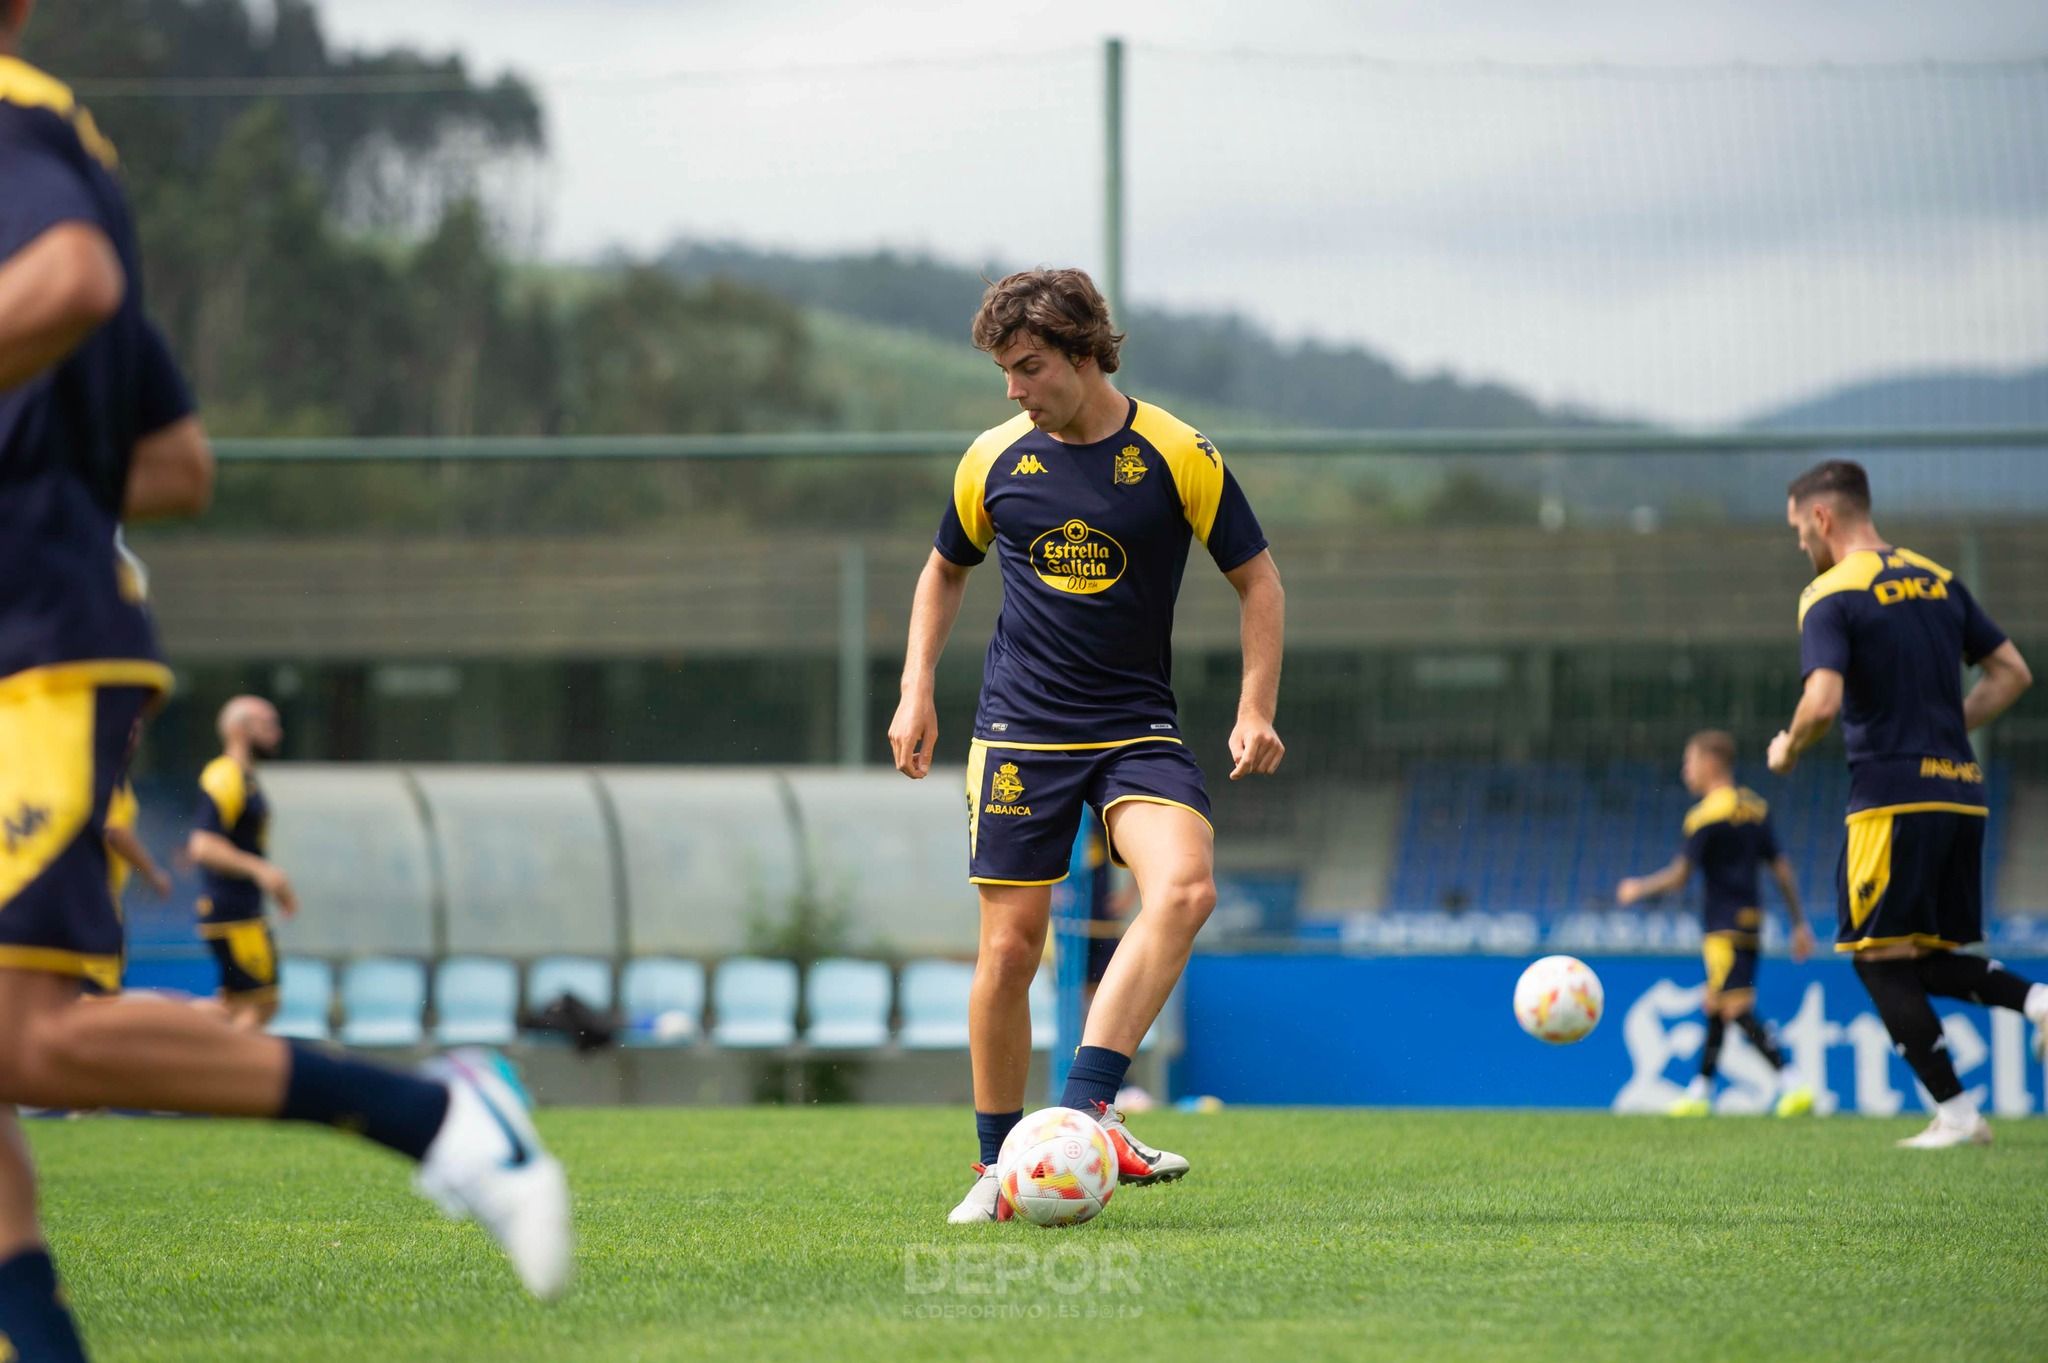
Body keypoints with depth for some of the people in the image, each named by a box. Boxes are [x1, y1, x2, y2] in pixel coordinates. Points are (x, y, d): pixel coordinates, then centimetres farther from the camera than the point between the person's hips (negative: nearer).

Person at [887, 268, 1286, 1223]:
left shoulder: (1177, 455, -5)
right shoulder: (993, 460, 3)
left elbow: (1257, 580, 4)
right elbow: (945, 570, 20)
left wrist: (1256, 708, -6)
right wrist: (916, 694, 10)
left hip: (1137, 728, -1)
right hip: (1018, 730, 1)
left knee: (1184, 885, -27)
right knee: (1008, 949, -2)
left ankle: (1085, 1107, -27)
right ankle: (998, 1165, 13)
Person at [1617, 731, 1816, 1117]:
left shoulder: (1707, 815, -12)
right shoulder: (1757, 807, 11)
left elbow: (1679, 876, -10)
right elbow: (1782, 870, 12)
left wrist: (1638, 889, 8)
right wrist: (1800, 924, 15)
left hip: (1724, 927, -9)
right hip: (1751, 922, 9)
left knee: (1737, 1009, -12)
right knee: (1714, 1007, 16)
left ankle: (1794, 1085, -23)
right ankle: (1700, 1092, 21)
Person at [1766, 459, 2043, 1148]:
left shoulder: (1831, 596, -7)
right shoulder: (1938, 581, 15)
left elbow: (1823, 702, -20)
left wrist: (1787, 750, -1)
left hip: (1893, 798, -7)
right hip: (1963, 792, 7)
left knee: (1880, 957, 2)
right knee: (1929, 959, 15)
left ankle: (1957, 1114, -3)